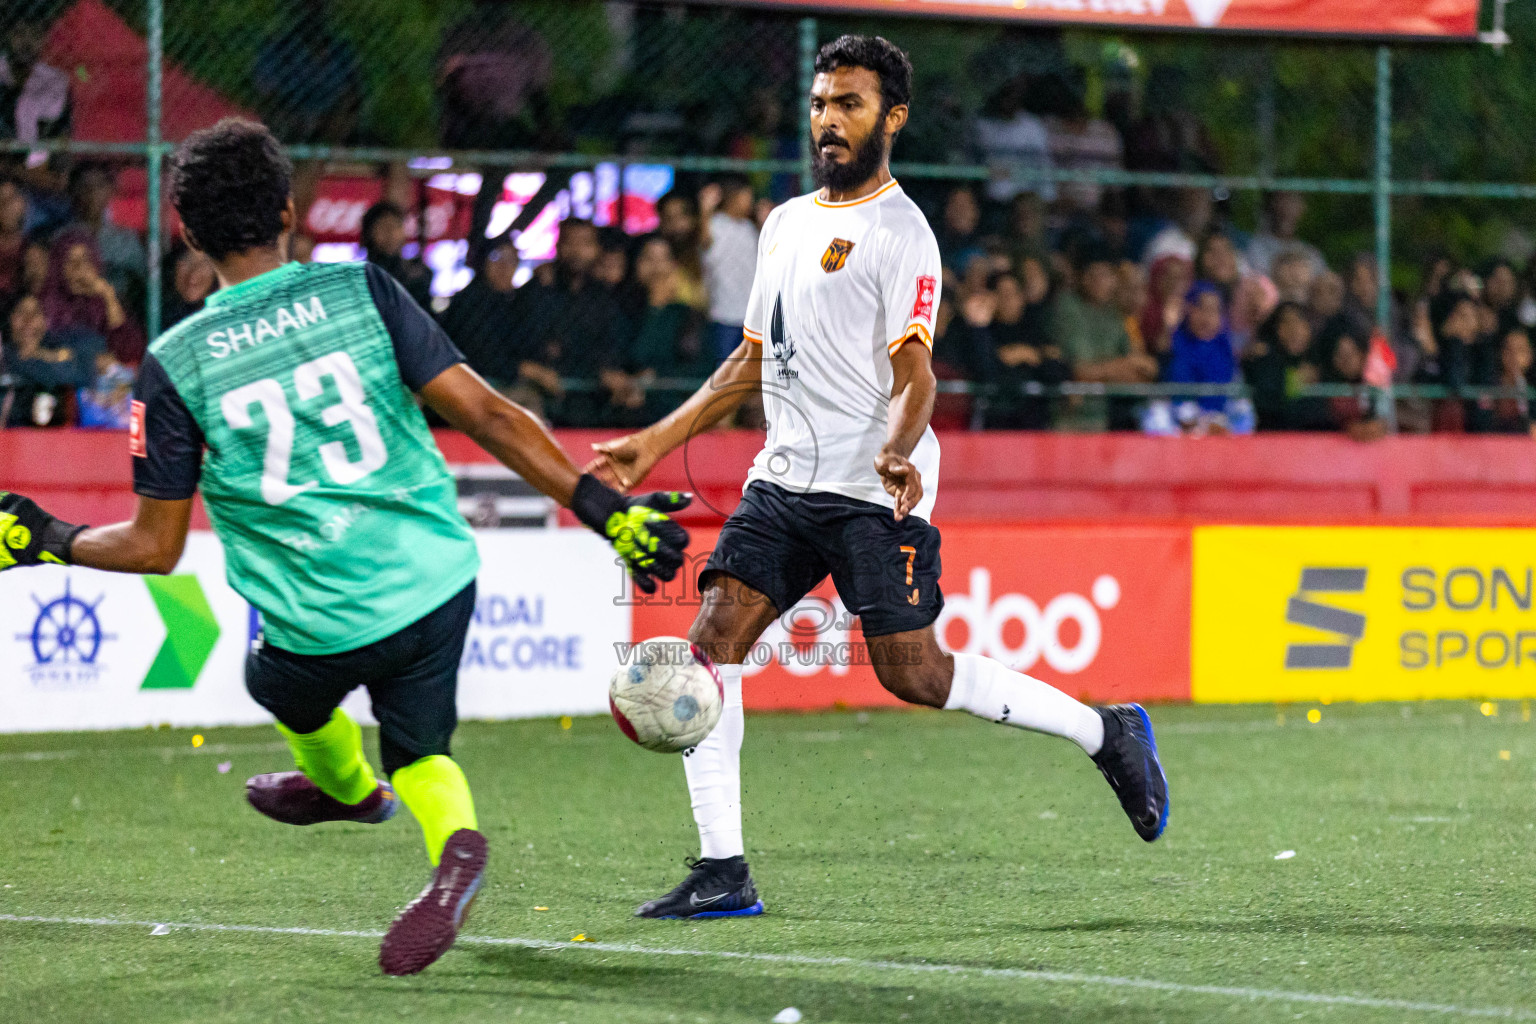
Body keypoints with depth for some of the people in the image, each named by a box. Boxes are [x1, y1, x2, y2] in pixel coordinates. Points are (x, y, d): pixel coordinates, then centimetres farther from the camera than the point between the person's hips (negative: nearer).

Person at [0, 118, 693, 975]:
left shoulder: (176, 365, -6)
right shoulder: (359, 289, -4)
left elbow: (155, 548, -1)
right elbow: (483, 412, -10)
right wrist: (604, 506, -9)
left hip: (319, 629, -1)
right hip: (436, 582, 1)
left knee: (281, 686, 34)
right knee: (421, 754, 21)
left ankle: (347, 784, 61)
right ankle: (455, 841, -11)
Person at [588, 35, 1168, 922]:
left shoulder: (898, 231, -6)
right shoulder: (787, 222, 18)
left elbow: (913, 371, -14)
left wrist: (898, 451, -34)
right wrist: (656, 442, 20)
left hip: (873, 491, -7)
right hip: (785, 477, 7)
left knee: (911, 672, -10)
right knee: (713, 641, -7)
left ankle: (1106, 733, 10)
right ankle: (723, 872, -6)